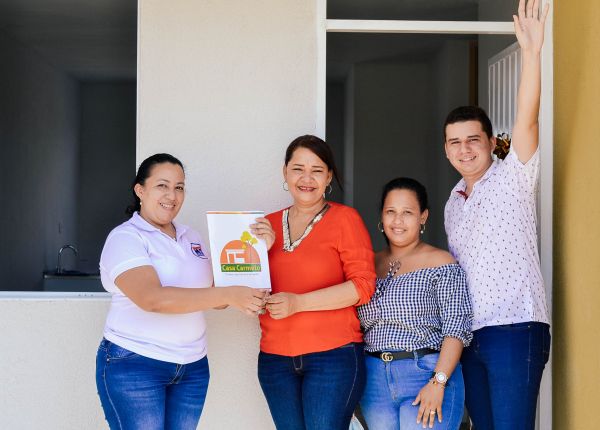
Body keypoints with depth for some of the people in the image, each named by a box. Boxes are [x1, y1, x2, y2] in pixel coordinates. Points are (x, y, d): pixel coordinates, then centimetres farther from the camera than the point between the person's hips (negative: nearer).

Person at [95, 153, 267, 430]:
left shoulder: (191, 238, 12)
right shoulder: (125, 237, -9)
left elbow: (212, 297, 12)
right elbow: (153, 298, -25)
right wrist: (228, 295, -29)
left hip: (193, 366, 6)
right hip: (133, 365, -6)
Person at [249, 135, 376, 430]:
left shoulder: (344, 218, -1)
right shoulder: (268, 225, 12)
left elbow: (364, 284, -9)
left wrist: (298, 302, -17)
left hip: (333, 355, -4)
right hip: (275, 359, 4)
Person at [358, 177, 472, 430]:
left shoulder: (440, 263, -3)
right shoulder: (371, 264, 13)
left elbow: (457, 328, -9)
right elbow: (357, 326, 17)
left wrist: (438, 382, -18)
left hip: (428, 374, -5)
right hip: (375, 380, 5)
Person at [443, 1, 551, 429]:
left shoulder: (514, 177, -3)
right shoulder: (454, 204, 17)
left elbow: (527, 121, -19)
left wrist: (531, 52, -30)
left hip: (514, 329, -7)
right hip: (470, 332, 7)